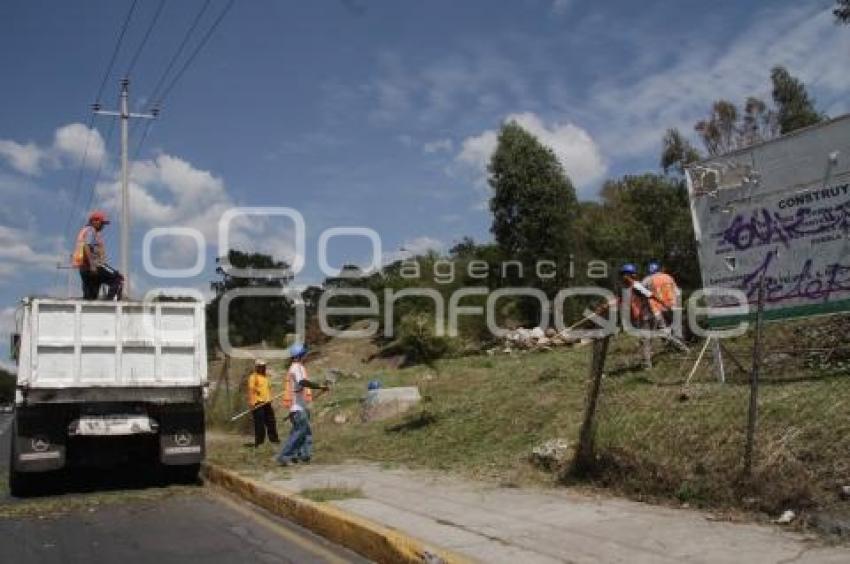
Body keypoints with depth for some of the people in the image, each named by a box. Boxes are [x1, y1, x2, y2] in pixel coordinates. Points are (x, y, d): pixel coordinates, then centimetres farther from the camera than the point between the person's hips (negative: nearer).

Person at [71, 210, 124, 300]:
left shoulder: (84, 230, 24)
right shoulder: (90, 231, -7)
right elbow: (86, 247, -21)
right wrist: (92, 265, -27)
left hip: (83, 268, 10)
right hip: (94, 266, -10)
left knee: (89, 296, 10)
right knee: (118, 279, -8)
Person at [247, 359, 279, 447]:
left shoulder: (265, 377, 18)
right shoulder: (253, 377, -8)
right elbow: (250, 389, -15)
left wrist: (270, 399, 23)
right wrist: (251, 401, -22)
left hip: (267, 402, 8)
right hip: (258, 403, -8)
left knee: (271, 421, 9)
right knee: (259, 422, -4)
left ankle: (273, 437, 17)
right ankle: (259, 440, 3)